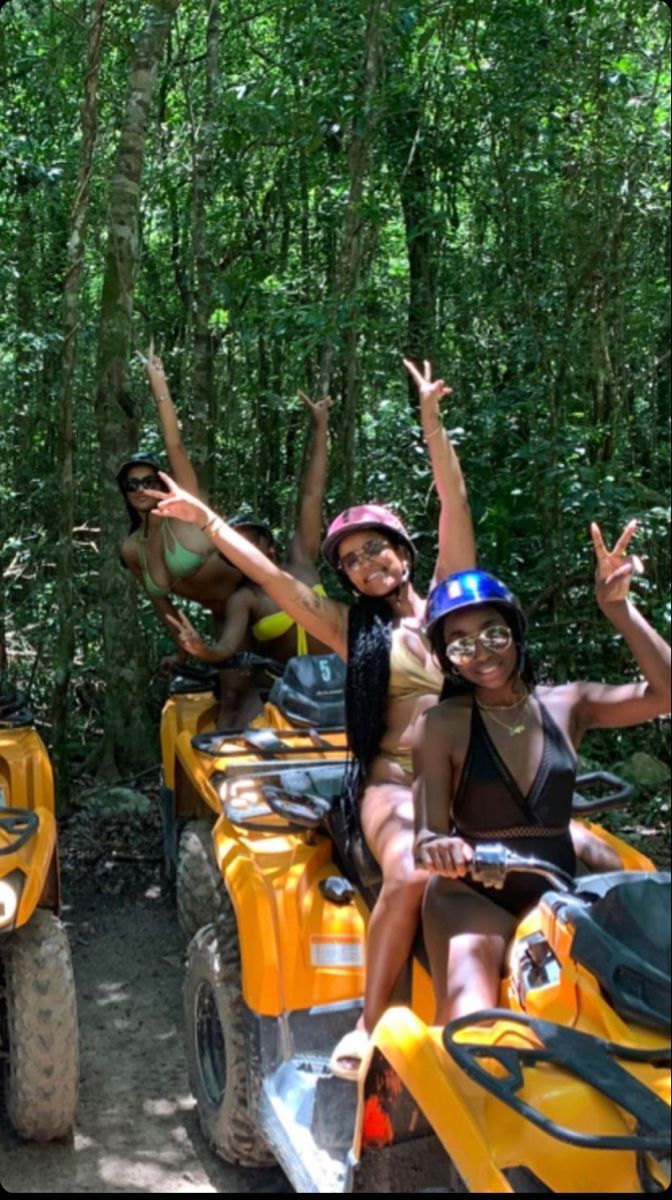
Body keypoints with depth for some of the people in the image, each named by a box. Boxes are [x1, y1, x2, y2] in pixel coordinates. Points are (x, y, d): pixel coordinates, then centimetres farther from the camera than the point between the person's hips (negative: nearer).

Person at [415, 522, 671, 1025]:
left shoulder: (567, 706, 6)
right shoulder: (445, 724, -1)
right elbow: (429, 829, -6)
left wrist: (618, 609, -13)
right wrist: (437, 846, -30)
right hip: (472, 897, -3)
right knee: (470, 1025, -30)